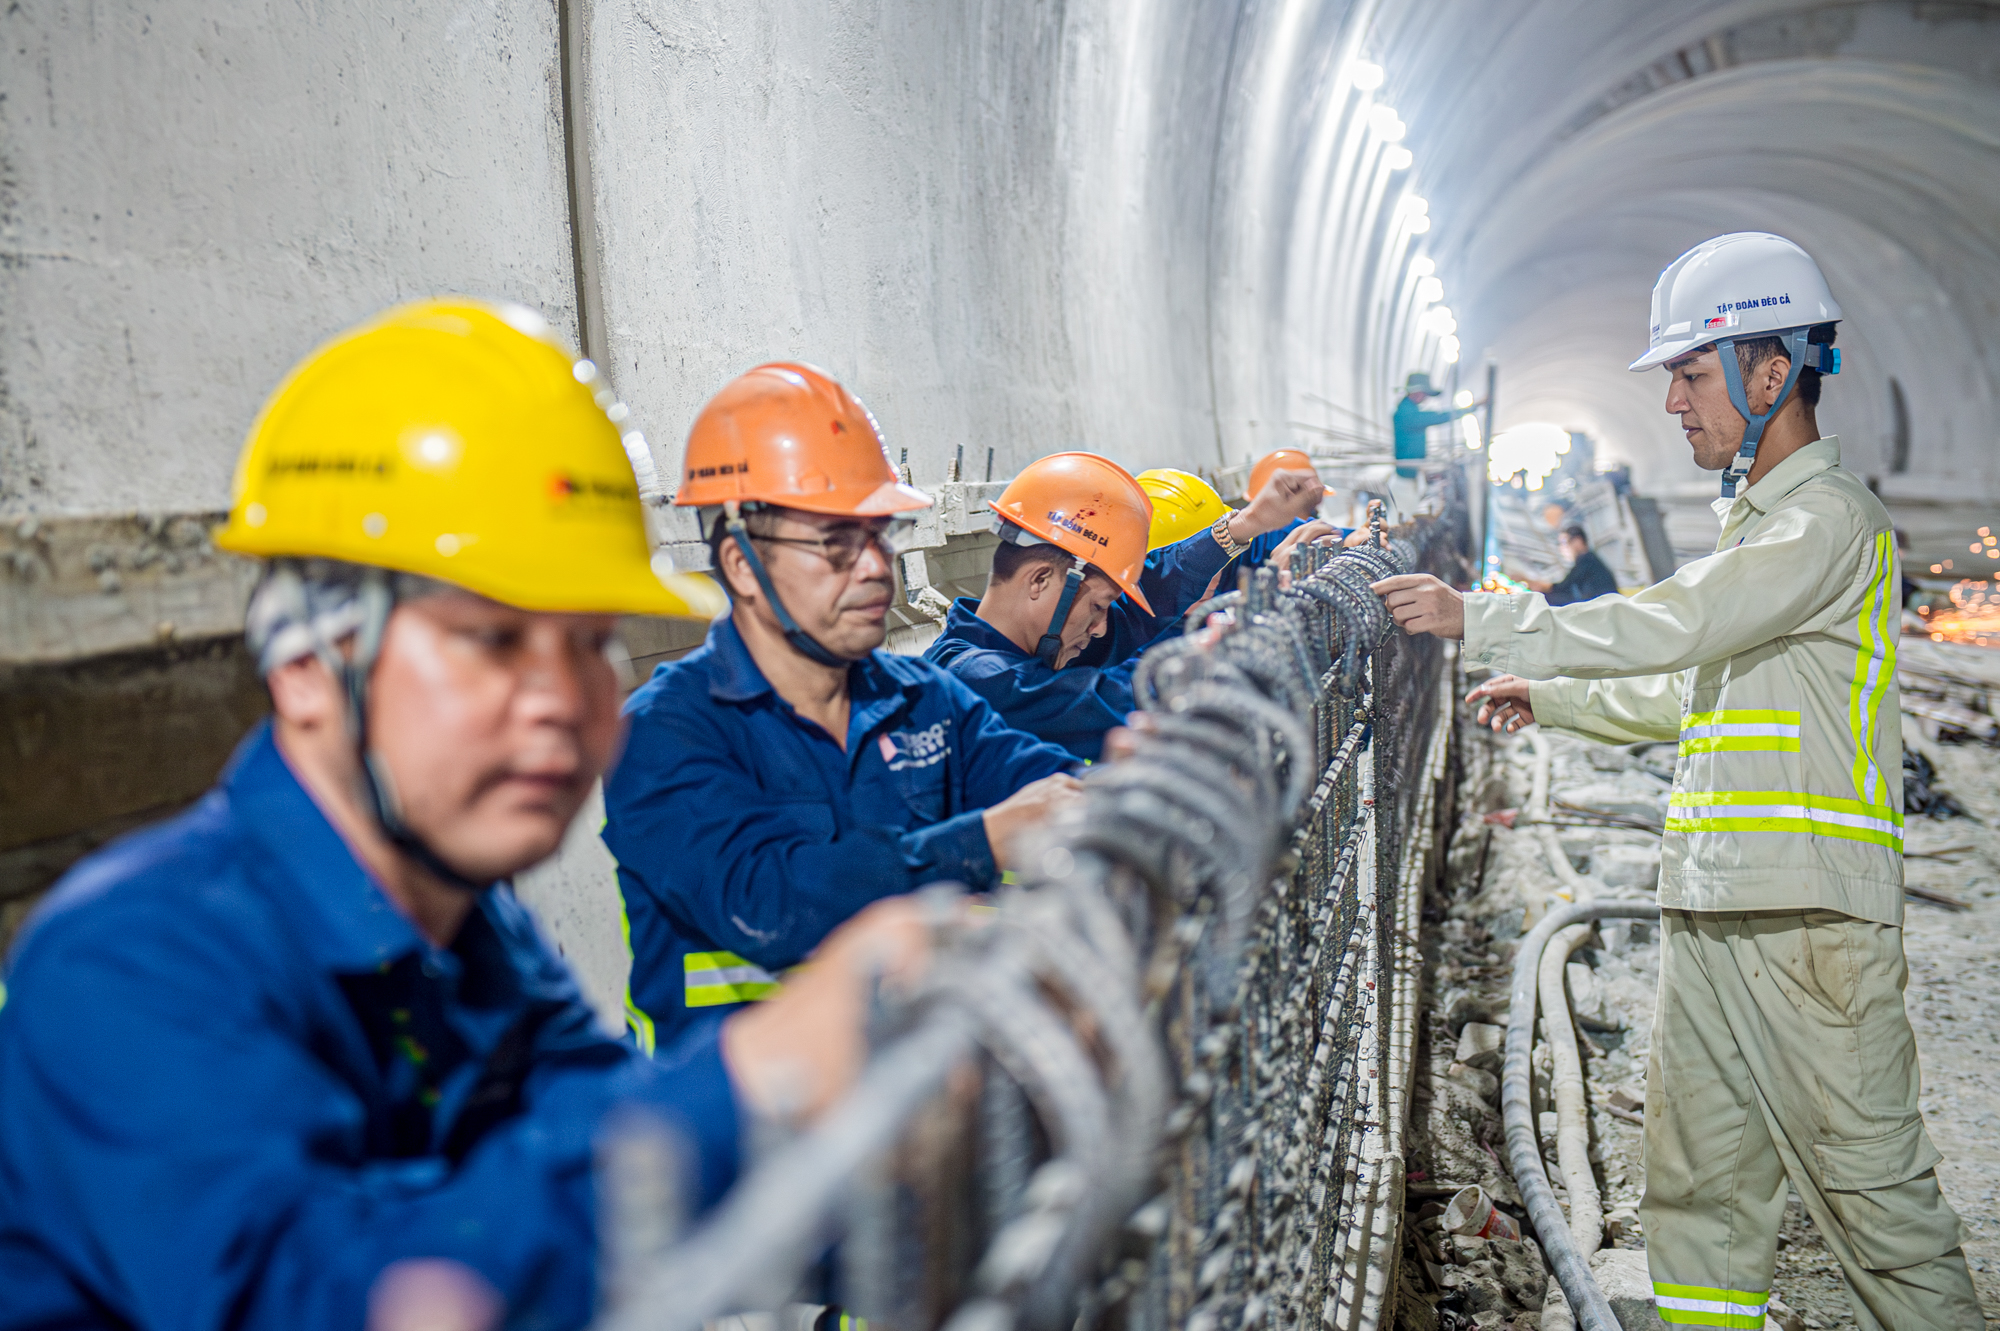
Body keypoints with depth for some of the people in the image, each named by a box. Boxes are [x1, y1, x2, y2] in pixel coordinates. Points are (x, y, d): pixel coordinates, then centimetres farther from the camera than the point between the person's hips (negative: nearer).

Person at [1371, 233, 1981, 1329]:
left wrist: (1477, 619, -20)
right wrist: (1552, 699, 22)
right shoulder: (1754, 518, 20)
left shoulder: (1829, 516, -9)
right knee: (1698, 1183, 12)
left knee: (1865, 1176, -1)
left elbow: (1673, 625, -22)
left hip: (1807, 911, -9)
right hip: (1707, 906, 9)